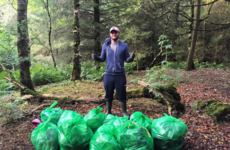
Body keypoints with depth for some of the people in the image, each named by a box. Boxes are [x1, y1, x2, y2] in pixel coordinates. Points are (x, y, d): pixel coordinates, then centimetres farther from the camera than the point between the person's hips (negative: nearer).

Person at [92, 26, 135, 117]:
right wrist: (96, 58, -12)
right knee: (108, 95, 12)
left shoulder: (124, 46, 1)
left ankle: (124, 112, 27)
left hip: (120, 75, -1)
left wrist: (131, 58, -19)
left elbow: (127, 59, 3)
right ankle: (108, 112, 30)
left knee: (122, 95, 8)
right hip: (108, 74, 1)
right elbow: (102, 58, 8)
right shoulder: (105, 45, 4)